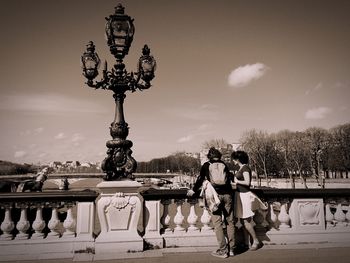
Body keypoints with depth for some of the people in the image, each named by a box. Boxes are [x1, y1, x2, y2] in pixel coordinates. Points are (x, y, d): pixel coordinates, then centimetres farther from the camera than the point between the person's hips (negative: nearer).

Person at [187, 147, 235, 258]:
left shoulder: (206, 165, 7)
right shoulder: (224, 165, 13)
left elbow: (200, 179, 9)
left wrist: (193, 190, 24)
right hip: (227, 194, 3)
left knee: (218, 224, 3)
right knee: (229, 221, 12)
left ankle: (223, 250, 4)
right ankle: (231, 248, 19)